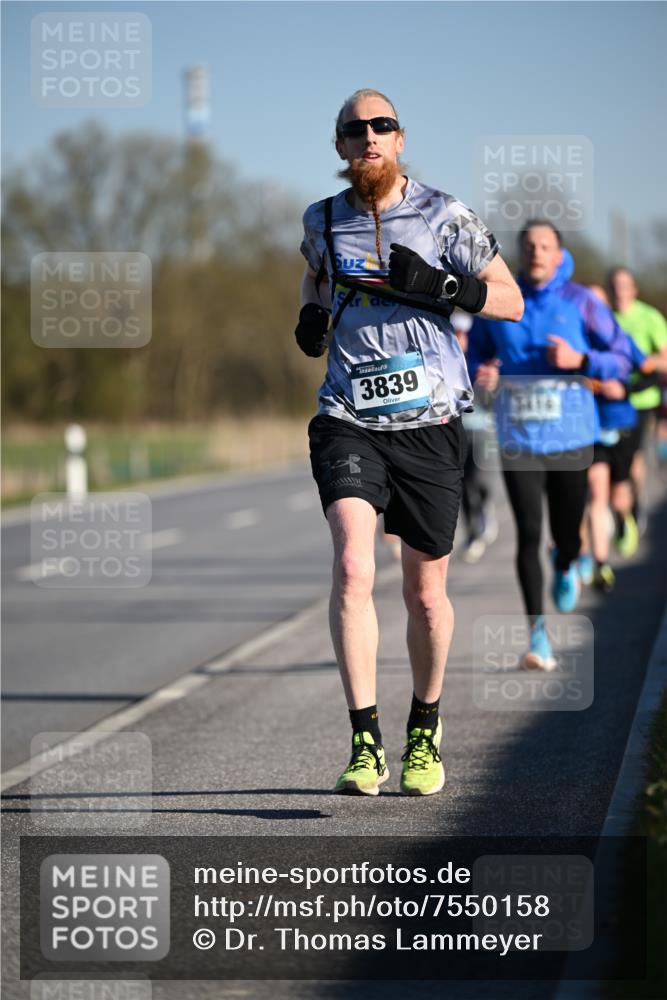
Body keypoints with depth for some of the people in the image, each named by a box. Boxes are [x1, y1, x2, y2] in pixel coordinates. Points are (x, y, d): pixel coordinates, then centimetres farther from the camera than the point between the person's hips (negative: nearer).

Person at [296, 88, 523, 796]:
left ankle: (425, 728, 32)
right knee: (352, 569, -21)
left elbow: (511, 300, 3)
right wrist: (311, 315, 7)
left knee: (426, 593, 8)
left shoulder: (442, 217, -1)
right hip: (349, 422, 1)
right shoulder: (323, 221, 6)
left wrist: (441, 288, -14)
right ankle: (365, 742, -19)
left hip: (429, 424, -1)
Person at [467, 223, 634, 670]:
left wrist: (579, 360, -17)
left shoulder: (581, 303, -2)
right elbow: (476, 355, 15)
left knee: (567, 530, 9)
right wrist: (481, 374, -8)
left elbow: (623, 360, 0)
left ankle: (566, 566, 48)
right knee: (529, 533, -11)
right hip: (519, 438, 0)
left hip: (571, 435, 0)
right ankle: (538, 634, -8)